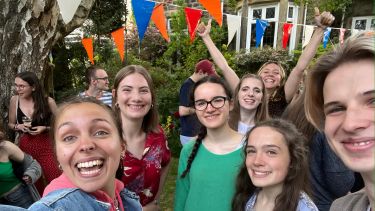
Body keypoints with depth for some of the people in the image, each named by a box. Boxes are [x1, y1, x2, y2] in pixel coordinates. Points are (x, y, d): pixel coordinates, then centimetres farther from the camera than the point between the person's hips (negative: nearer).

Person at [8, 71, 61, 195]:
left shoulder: (48, 102, -10)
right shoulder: (14, 100, -1)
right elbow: (10, 124, 12)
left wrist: (45, 128, -17)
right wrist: (18, 127, -8)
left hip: (46, 146, -3)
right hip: (25, 146, 3)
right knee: (33, 183, 15)